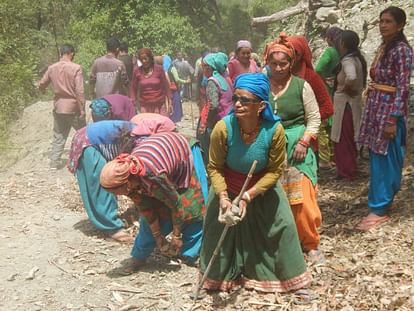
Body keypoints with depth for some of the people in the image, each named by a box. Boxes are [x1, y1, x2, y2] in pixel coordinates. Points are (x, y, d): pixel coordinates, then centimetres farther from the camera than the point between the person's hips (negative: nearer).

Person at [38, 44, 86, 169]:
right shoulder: (76, 68, -12)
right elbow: (80, 91, -16)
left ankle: (55, 161, 10)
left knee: (58, 136, 13)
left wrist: (43, 90, 37)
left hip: (58, 107, 4)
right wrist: (82, 109, -12)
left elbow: (41, 85, 13)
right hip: (73, 107, -4)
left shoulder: (52, 68, 2)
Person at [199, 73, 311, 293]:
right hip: (228, 187, 0)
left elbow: (275, 170, -17)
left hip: (262, 186, 0)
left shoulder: (274, 130, -29)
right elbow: (214, 167, -17)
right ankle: (220, 275, 32)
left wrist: (249, 195, -24)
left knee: (281, 224, 1)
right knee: (221, 224, 6)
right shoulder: (223, 128, -30)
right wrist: (223, 197, -30)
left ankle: (276, 274, 25)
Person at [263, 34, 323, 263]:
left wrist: (304, 141, -9)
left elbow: (314, 118, 2)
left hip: (296, 149, -1)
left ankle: (310, 243, 17)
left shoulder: (301, 86, -1)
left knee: (302, 199, -2)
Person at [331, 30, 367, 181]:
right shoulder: (357, 58, 8)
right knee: (349, 139, 18)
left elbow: (351, 77, -39)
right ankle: (349, 169, 28)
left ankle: (346, 172, 11)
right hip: (354, 103, 9)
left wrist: (347, 88, -22)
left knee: (343, 139, 2)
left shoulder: (347, 60, -20)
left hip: (346, 104, -9)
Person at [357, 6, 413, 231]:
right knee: (377, 158, 14)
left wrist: (393, 120, -20)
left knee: (384, 159, -3)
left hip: (390, 109, -9)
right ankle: (385, 200, 26)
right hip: (375, 107, 9)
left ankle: (380, 209, 4)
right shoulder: (383, 48, 12)